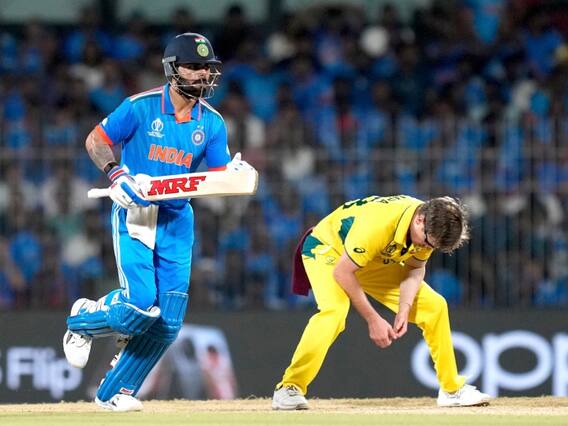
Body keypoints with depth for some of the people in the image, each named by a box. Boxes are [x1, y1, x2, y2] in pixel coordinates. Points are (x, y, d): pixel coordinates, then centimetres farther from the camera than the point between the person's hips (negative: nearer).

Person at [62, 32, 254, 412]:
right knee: (140, 301, -19)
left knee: (170, 318, -1)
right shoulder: (141, 107, -8)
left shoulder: (212, 122, 3)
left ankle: (115, 391, 13)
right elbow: (96, 141, -2)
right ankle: (84, 319, 15)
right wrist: (116, 174, -19)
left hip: (177, 219, 5)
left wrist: (235, 174, -21)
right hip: (135, 211, -5)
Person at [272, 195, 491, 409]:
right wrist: (373, 319, -30)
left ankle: (452, 389, 12)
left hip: (376, 261, 7)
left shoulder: (431, 228, -18)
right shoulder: (379, 224, -40)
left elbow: (415, 267, -1)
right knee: (334, 311, -36)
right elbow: (342, 272, -32)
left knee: (434, 306, -1)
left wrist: (404, 309, -17)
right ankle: (289, 389, -30)